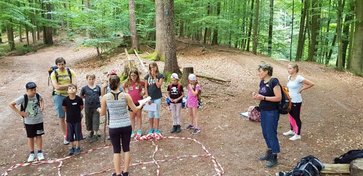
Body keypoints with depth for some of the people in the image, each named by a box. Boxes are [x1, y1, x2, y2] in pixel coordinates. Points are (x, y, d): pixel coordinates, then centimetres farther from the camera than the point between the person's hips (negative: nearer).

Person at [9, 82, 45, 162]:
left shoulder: (37, 95, -8)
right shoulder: (23, 98, -18)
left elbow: (41, 99, 16)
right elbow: (11, 104, -14)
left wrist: (42, 106, -1)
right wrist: (19, 112, -17)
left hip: (39, 120, 2)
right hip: (28, 121, -2)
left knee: (38, 136, 9)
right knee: (30, 137, 11)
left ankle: (40, 152, 22)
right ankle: (32, 153, 25)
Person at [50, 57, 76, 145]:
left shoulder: (70, 72, 2)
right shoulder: (54, 73, 0)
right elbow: (56, 87, -12)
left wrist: (62, 86, -14)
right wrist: (68, 85, -9)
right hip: (59, 96, 0)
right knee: (61, 117, 5)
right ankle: (65, 136, 17)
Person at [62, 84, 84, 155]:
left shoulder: (79, 99, -16)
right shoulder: (65, 100, -14)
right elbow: (64, 108, 5)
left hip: (77, 119, -1)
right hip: (69, 119, 1)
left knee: (77, 134, 8)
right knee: (70, 135, 11)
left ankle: (77, 148, 23)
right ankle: (72, 147, 27)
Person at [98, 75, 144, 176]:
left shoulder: (105, 97, -9)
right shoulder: (126, 95, -10)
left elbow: (102, 113, 4)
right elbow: (135, 109, -1)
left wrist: (98, 109, 27)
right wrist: (141, 105, 20)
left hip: (114, 127, 0)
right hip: (126, 126, 0)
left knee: (116, 150, 12)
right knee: (126, 149, 15)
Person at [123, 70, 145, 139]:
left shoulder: (140, 83, -8)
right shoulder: (127, 84, -2)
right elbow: (124, 89, 17)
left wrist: (144, 92, -7)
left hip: (139, 102, -1)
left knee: (138, 115, 11)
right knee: (132, 117, 10)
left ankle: (139, 131, 21)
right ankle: (133, 131, 22)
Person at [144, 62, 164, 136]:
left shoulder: (160, 76, -2)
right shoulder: (147, 76, 4)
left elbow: (158, 85, -13)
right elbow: (146, 87, 3)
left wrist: (154, 76, -12)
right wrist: (147, 97, -4)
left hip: (157, 97, -2)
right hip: (149, 97, 2)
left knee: (156, 113, 4)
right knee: (150, 113, 10)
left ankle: (156, 129, 13)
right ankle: (151, 129, 21)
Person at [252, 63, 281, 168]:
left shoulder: (274, 82, -16)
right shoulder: (262, 82, 8)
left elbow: (278, 98, -19)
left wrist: (263, 97, -22)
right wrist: (256, 96, -4)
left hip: (272, 112, -8)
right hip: (263, 111, 8)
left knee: (271, 134, 0)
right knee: (265, 133, 16)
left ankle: (274, 158, 13)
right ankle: (269, 153, 31)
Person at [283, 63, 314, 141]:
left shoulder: (299, 78, -20)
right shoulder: (289, 77, 3)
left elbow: (311, 84, -19)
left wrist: (301, 89, -13)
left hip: (296, 101, -7)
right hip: (290, 100, 8)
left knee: (296, 117, 4)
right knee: (291, 116, 20)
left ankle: (298, 134, 18)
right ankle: (292, 130, 39)